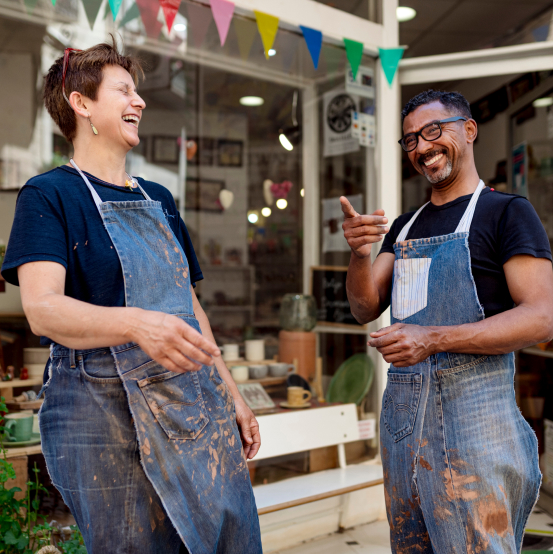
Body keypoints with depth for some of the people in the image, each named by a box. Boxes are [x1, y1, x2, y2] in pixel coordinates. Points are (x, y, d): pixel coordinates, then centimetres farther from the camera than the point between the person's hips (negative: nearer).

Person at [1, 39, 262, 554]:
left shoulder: (158, 199, 16)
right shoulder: (49, 195, -4)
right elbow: (42, 308, -19)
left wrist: (231, 394, 17)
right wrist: (137, 323, -37)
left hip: (196, 404, 6)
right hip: (107, 418, -6)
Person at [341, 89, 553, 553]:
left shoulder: (507, 211, -4)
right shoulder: (404, 227, 16)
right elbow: (366, 309, 9)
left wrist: (433, 339, -23)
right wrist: (359, 253, -11)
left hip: (473, 412, -6)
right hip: (402, 411, 7)